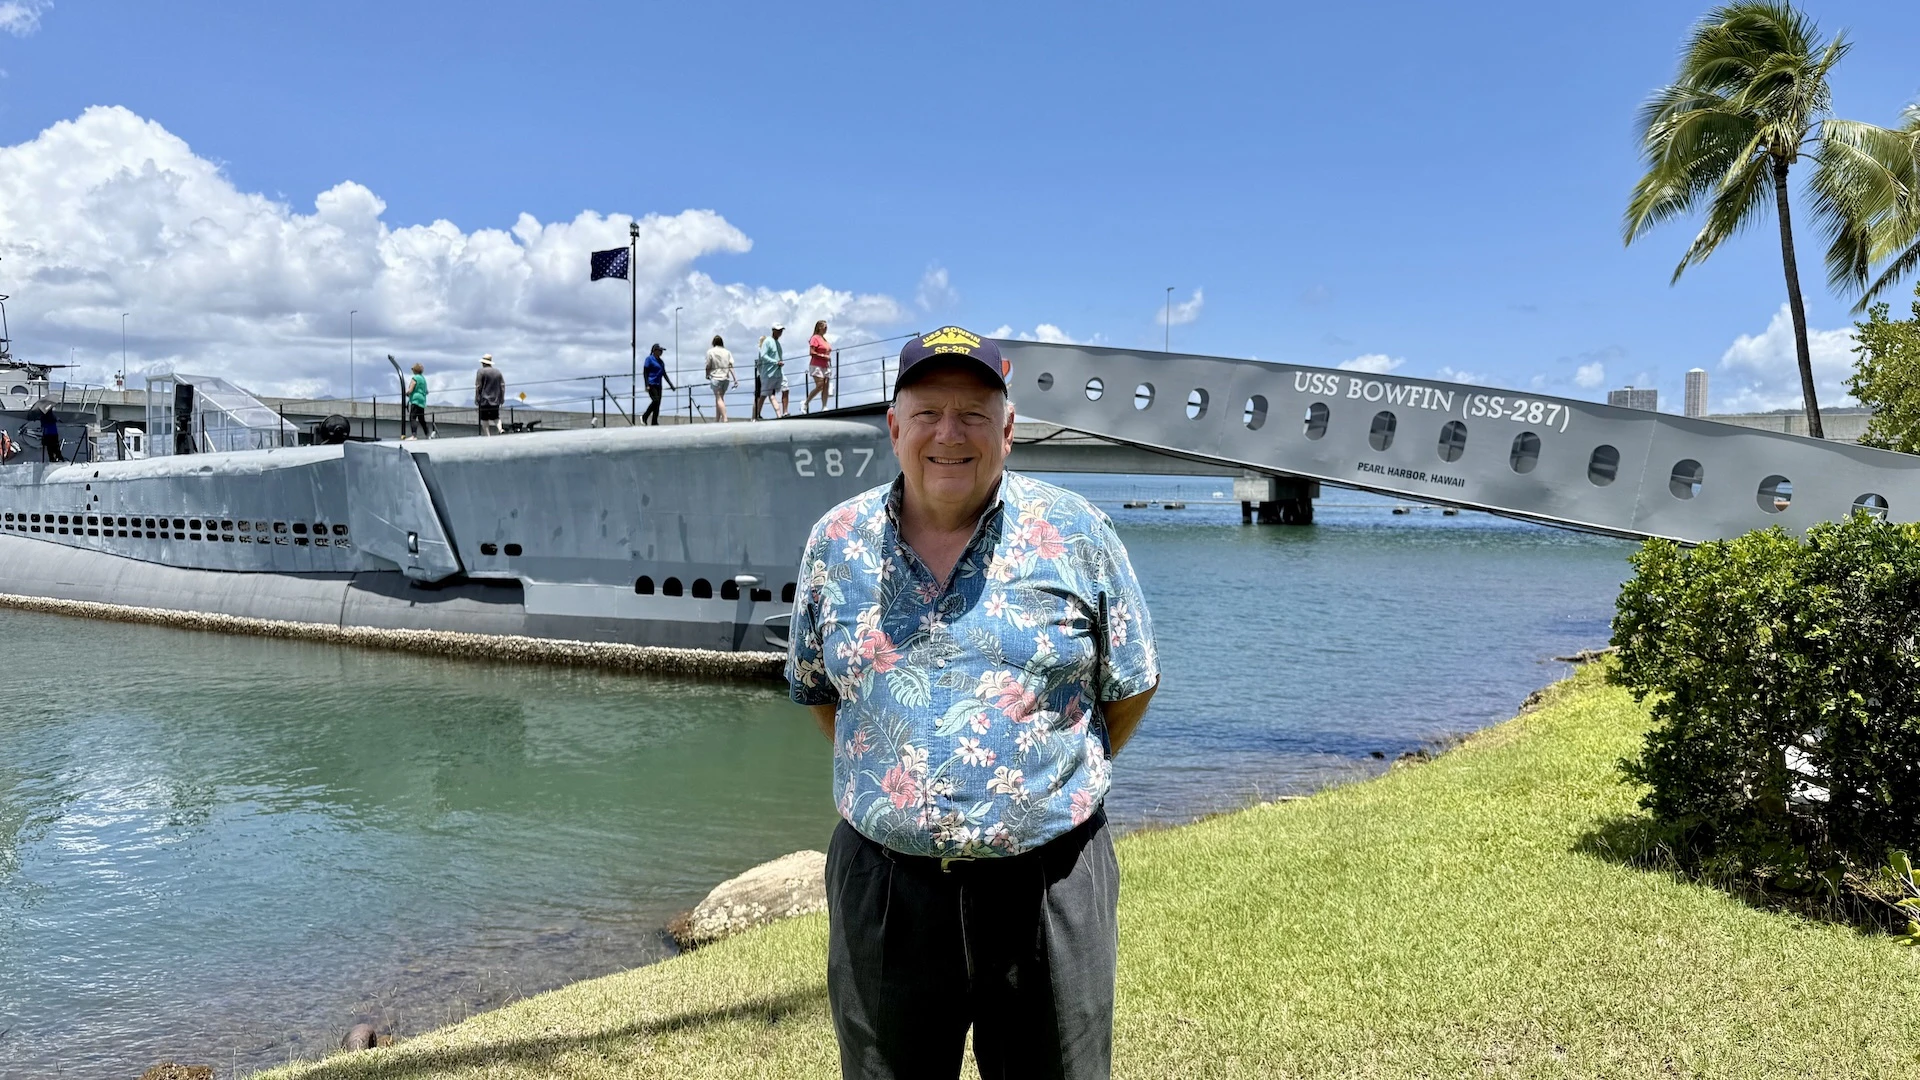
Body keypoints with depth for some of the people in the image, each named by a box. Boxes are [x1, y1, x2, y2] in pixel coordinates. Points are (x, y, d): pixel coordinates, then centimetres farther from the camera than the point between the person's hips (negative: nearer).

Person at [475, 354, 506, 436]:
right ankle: (500, 430, -10)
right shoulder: (498, 371, 9)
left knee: (484, 420, 2)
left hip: (484, 401, -5)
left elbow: (478, 387, -9)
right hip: (495, 401, 5)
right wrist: (502, 399, 16)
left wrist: (476, 401, -5)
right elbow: (502, 386, 10)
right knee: (495, 418, 13)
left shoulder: (481, 371, -7)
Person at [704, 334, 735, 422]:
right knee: (720, 398, 15)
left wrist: (707, 375, 16)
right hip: (726, 378, 4)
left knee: (719, 398, -7)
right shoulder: (727, 352, 8)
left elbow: (708, 366, -2)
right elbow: (731, 366, 1)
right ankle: (717, 419, 18)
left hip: (715, 377, -4)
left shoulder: (710, 352, -2)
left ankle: (725, 418, -21)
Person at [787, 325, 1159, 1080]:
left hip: (1046, 883, -1)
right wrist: (886, 779, 9)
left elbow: (1130, 685, 5)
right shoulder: (837, 543, 2)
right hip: (883, 883, 2)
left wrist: (1061, 782, 7)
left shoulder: (1076, 534, -4)